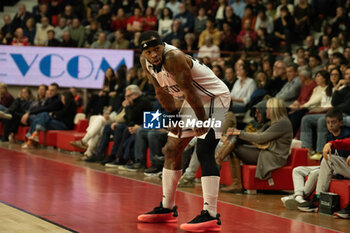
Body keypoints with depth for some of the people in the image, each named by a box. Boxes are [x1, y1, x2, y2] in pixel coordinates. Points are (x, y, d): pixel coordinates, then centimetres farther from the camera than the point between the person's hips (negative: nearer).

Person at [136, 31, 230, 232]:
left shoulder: (174, 58, -31)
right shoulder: (145, 62, -5)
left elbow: (190, 91, -26)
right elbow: (162, 91, 8)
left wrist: (202, 122, -20)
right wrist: (174, 117, 7)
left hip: (214, 97, -9)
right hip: (194, 101, 10)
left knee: (204, 151, -21)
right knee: (171, 150, 13)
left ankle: (211, 217, -25)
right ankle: (167, 209, 25)